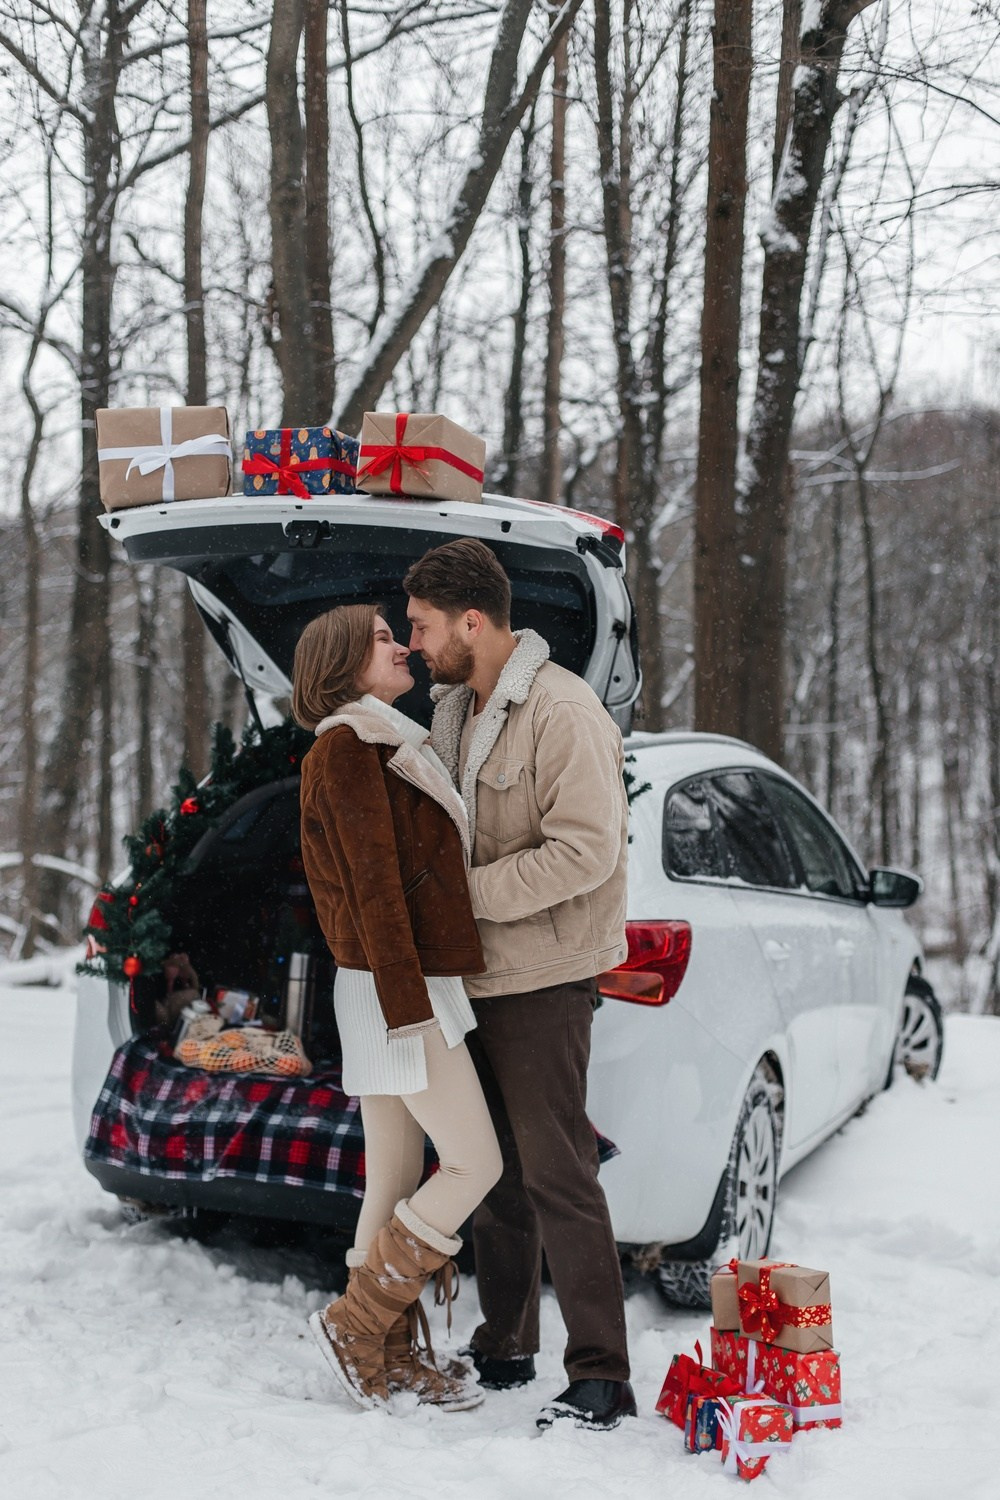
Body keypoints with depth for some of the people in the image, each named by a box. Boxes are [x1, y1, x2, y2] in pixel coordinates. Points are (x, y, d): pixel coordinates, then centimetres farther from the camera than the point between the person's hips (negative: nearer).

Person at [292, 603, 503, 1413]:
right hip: (399, 989, -9)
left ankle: (395, 1355, 18)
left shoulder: (382, 747, 19)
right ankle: (354, 1323, 3)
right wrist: (408, 1006, -20)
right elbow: (374, 885, -18)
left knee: (395, 1182, 11)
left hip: (412, 986, 9)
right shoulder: (348, 748, -11)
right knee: (475, 1166, -6)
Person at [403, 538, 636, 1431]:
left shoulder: (563, 713, -16)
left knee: (555, 1171, -8)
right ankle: (504, 1349, 28)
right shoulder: (454, 711, 12)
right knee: (495, 1170, 15)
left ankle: (602, 1376, 1)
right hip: (476, 973, 9)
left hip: (542, 975, -9)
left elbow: (587, 851, -22)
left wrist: (466, 892, -19)